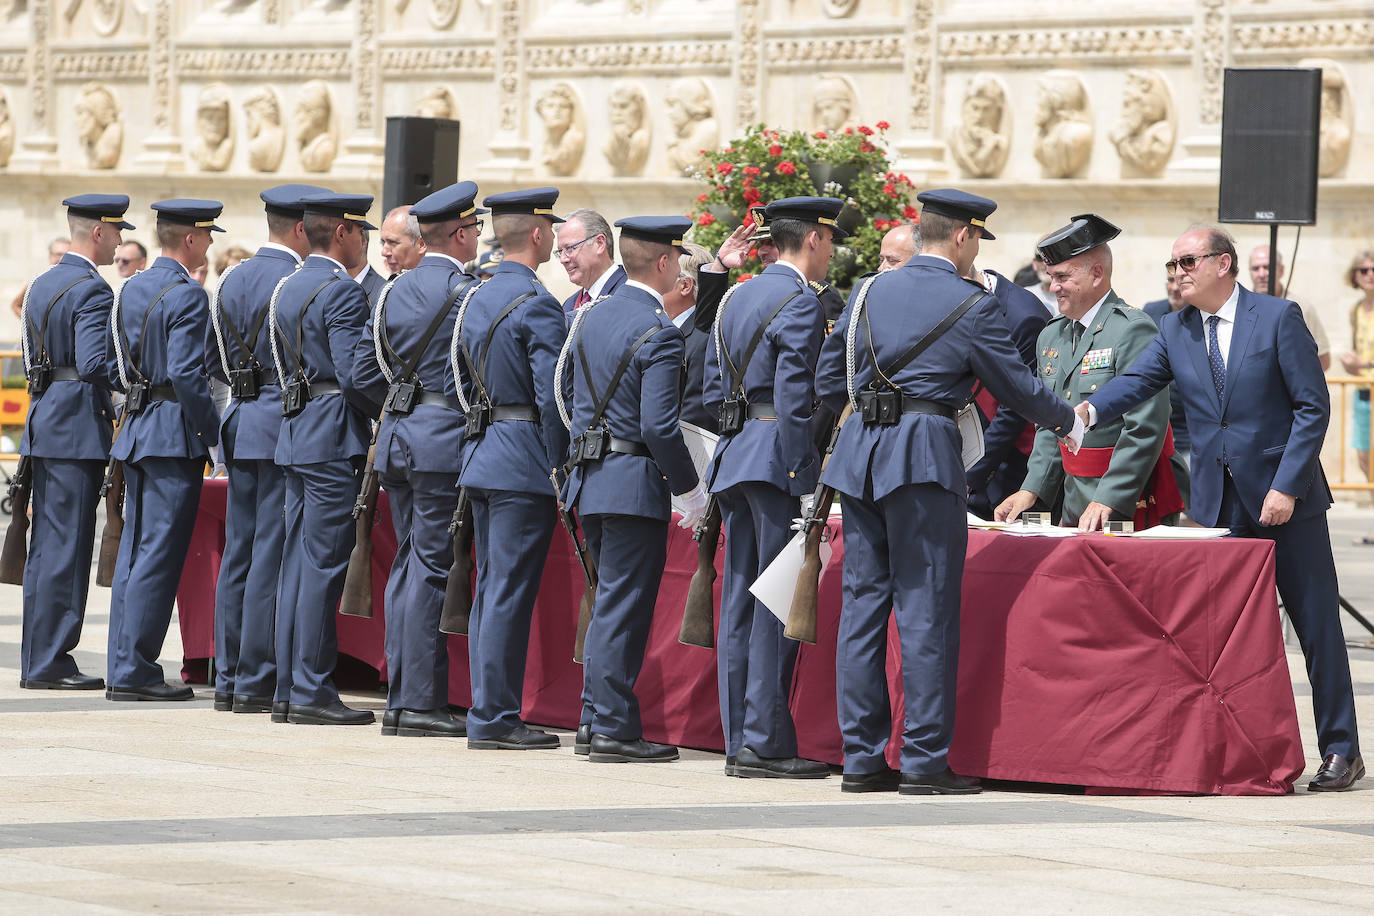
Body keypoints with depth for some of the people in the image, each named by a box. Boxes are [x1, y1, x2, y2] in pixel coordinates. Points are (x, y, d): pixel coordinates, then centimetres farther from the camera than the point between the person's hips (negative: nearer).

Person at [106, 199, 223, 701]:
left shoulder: (131, 289, 12)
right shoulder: (187, 296, -14)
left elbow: (116, 364, 16)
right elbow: (187, 373, -20)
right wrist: (213, 435, -13)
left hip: (136, 429, 9)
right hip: (176, 434, -9)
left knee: (134, 549, 11)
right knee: (159, 553, -6)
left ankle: (123, 669, 12)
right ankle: (134, 670, -7)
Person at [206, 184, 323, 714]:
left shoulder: (232, 280, 12)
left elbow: (213, 358, 17)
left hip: (239, 423, 8)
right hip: (283, 428, -8)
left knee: (238, 552, 10)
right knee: (272, 556, -5)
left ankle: (228, 680, 13)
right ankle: (256, 684, -4)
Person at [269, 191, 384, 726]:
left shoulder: (285, 290, 15)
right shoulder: (342, 293, -13)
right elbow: (354, 372, -19)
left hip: (295, 437, 9)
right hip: (334, 440, -9)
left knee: (298, 563, 10)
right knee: (323, 564, -7)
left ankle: (288, 691, 10)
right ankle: (311, 693, -7)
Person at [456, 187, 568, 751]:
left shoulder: (473, 300, 12)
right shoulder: (537, 307, -14)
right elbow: (551, 396, -18)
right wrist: (558, 467, -11)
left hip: (479, 456, 9)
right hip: (524, 462, -9)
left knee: (489, 587, 12)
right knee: (510, 592, -6)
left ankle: (486, 710, 14)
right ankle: (495, 718, -6)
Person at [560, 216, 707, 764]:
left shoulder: (591, 317, 9)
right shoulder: (658, 334, -16)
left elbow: (569, 392, 17)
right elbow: (659, 426, -20)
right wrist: (691, 491, -12)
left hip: (590, 477, 8)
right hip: (635, 482, -8)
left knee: (611, 601, 16)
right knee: (623, 607, -4)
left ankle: (595, 719, 19)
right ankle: (613, 729, -2)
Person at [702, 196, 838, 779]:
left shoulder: (735, 300, 17)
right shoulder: (800, 303, -10)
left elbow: (713, 391, 18)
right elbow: (793, 394, -18)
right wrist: (802, 474, -16)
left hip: (734, 458, 9)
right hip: (777, 460, -9)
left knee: (740, 600, 8)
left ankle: (739, 741, 9)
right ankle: (766, 742, -8)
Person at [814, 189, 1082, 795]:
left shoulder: (873, 292, 12)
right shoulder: (972, 306, -4)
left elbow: (827, 381, 16)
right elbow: (1016, 386, 3)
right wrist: (1067, 422, 21)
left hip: (860, 450, 6)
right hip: (924, 455, -6)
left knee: (862, 602, 8)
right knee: (925, 609, -3)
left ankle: (861, 758, 9)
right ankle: (924, 761, -3)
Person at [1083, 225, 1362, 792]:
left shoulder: (1278, 317, -5)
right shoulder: (1176, 331, 8)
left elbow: (1313, 406, -8)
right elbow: (1136, 382, -4)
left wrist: (1287, 486, -15)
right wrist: (1090, 409, -26)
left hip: (1284, 498, -4)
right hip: (1218, 505, 4)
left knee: (1316, 625, 1)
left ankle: (1340, 751, 8)